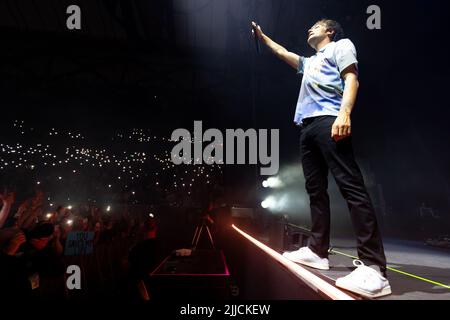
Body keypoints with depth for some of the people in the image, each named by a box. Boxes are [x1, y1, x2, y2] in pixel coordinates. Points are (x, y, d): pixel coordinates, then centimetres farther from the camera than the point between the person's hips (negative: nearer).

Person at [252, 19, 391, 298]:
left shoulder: (341, 45, 15)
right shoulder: (310, 62, 37)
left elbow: (351, 79, -2)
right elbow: (283, 52, 52)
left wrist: (344, 113, -20)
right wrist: (263, 37, 56)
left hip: (329, 121, -9)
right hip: (308, 126, 9)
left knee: (351, 186, -19)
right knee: (316, 189, 4)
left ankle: (374, 267, -23)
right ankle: (318, 250, 9)